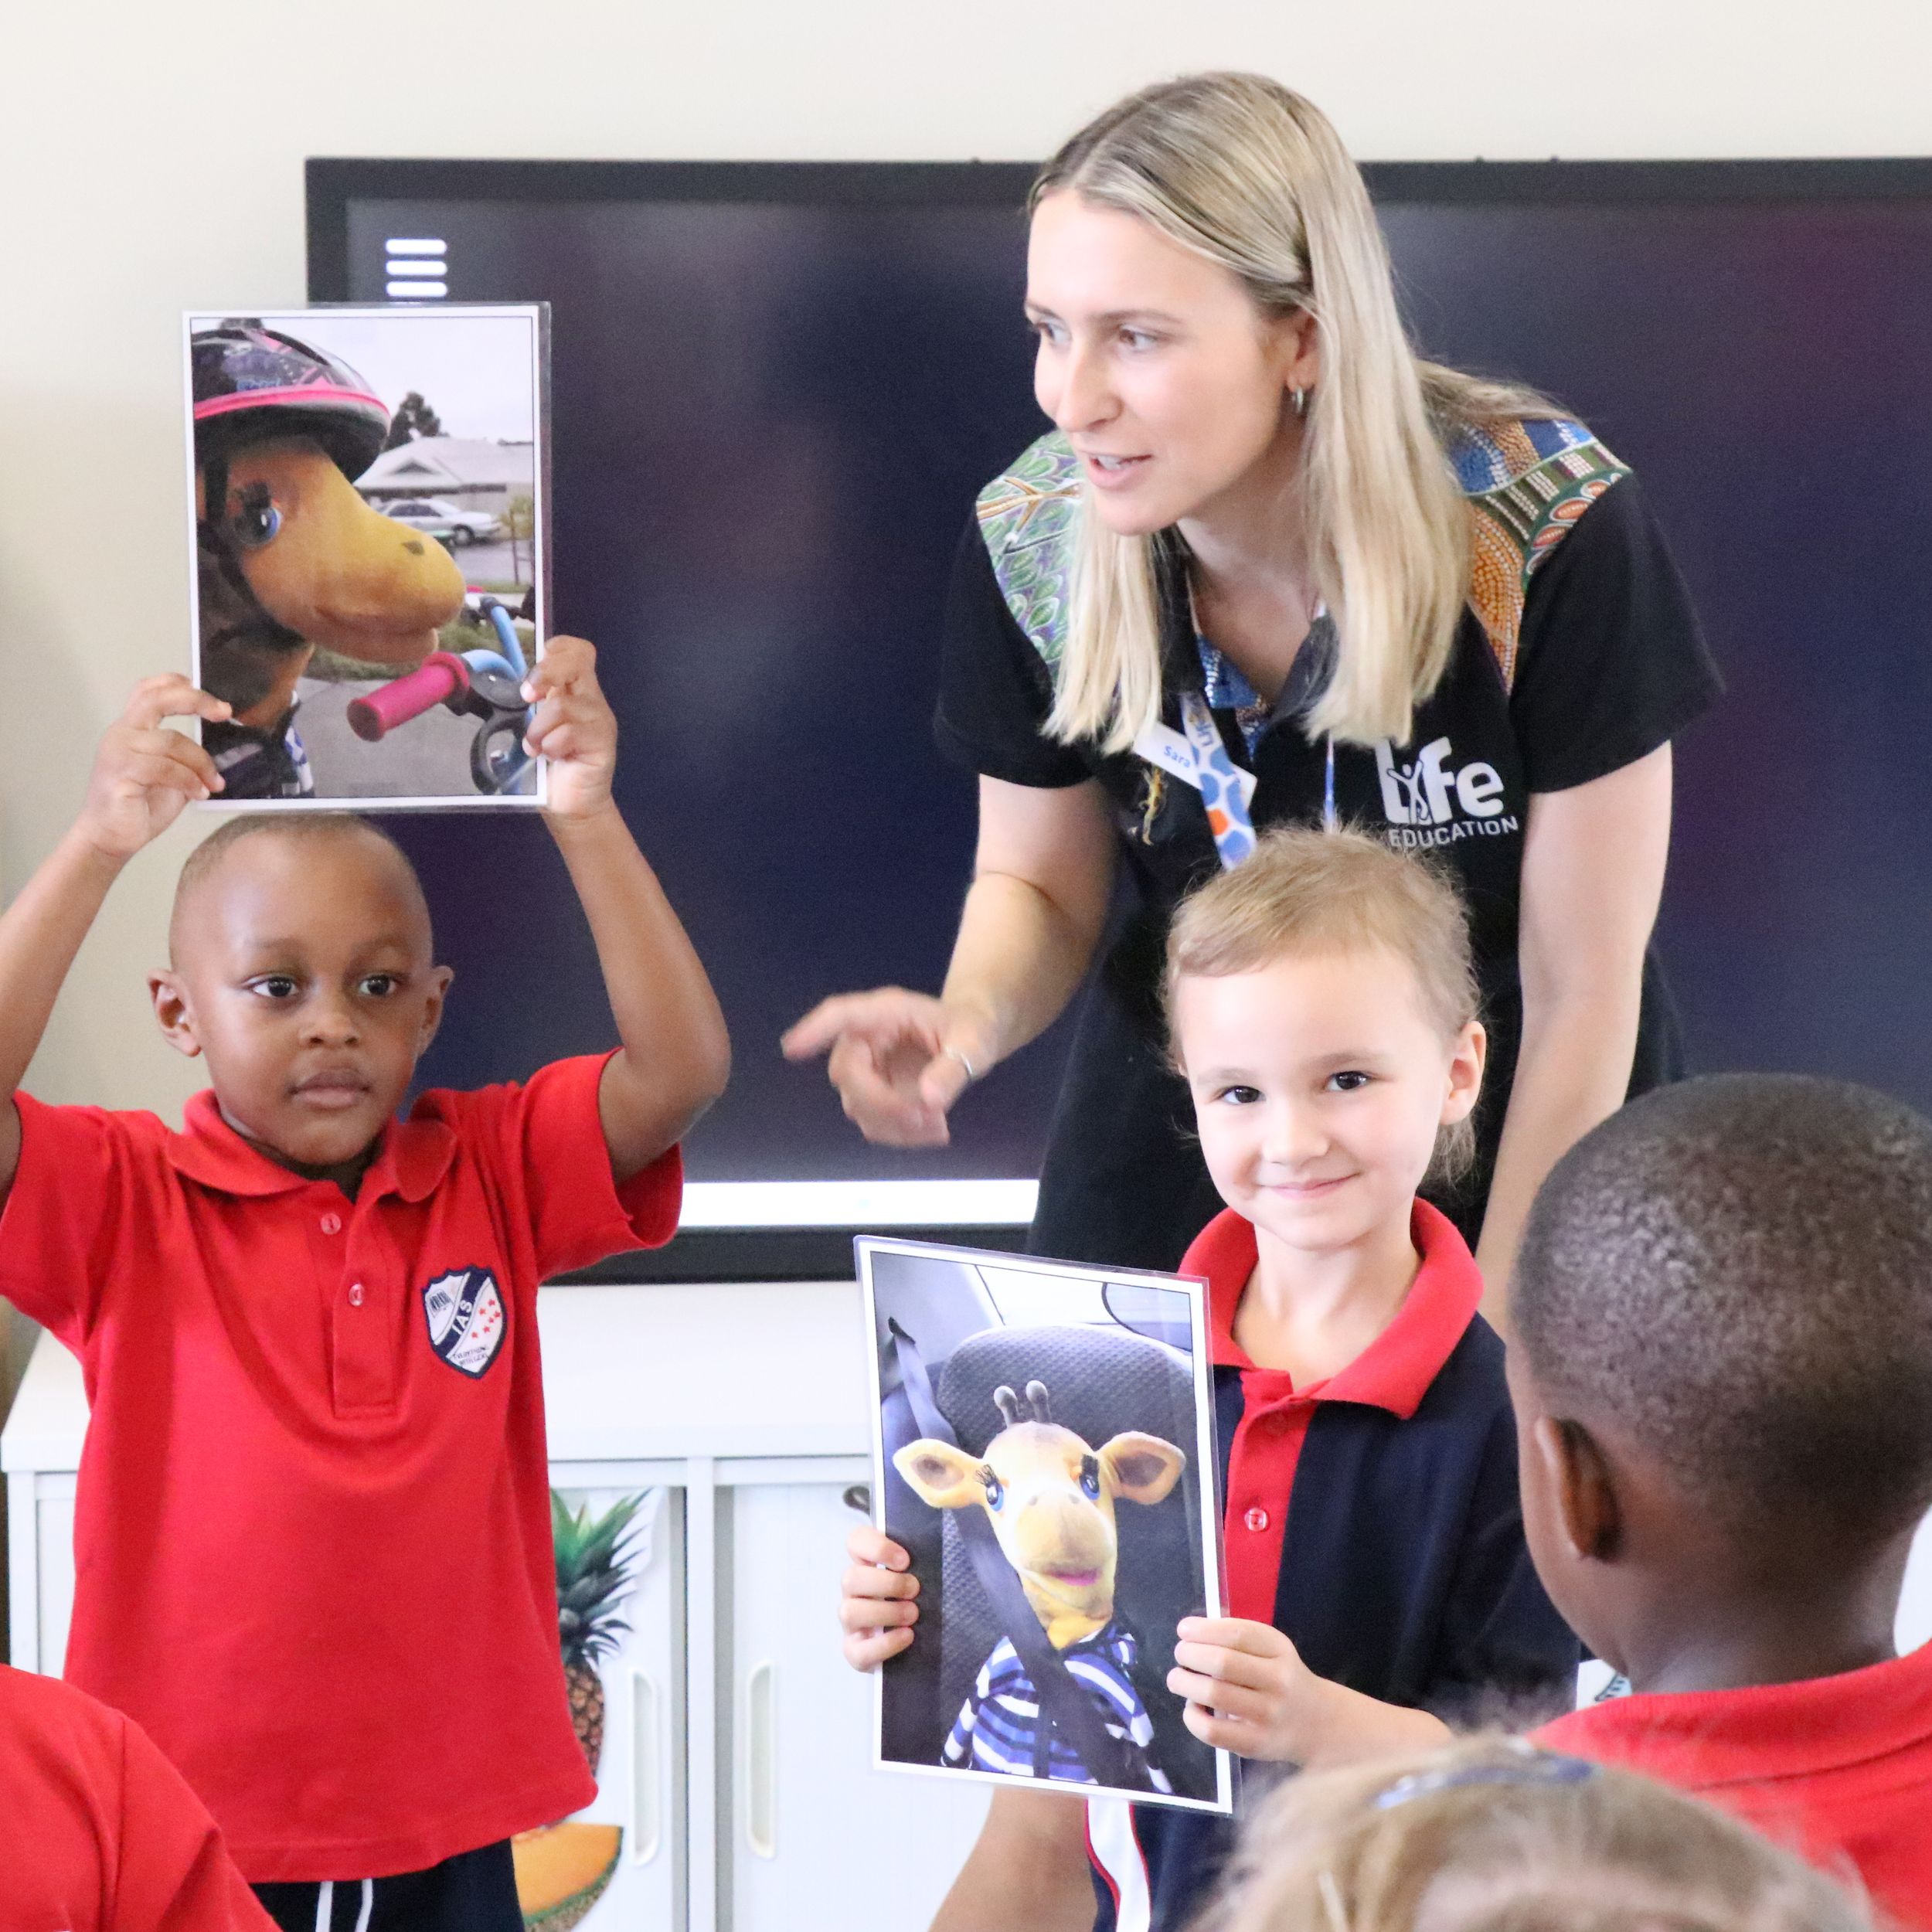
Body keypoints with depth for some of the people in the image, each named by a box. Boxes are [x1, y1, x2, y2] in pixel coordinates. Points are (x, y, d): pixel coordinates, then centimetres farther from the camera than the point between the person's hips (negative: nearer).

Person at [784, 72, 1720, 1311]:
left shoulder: (1548, 535, -27)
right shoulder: (1033, 542, -17)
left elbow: (1582, 991, -17)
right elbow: (1040, 884, 0)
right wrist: (969, 1020, -23)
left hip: (1524, 1143, -2)